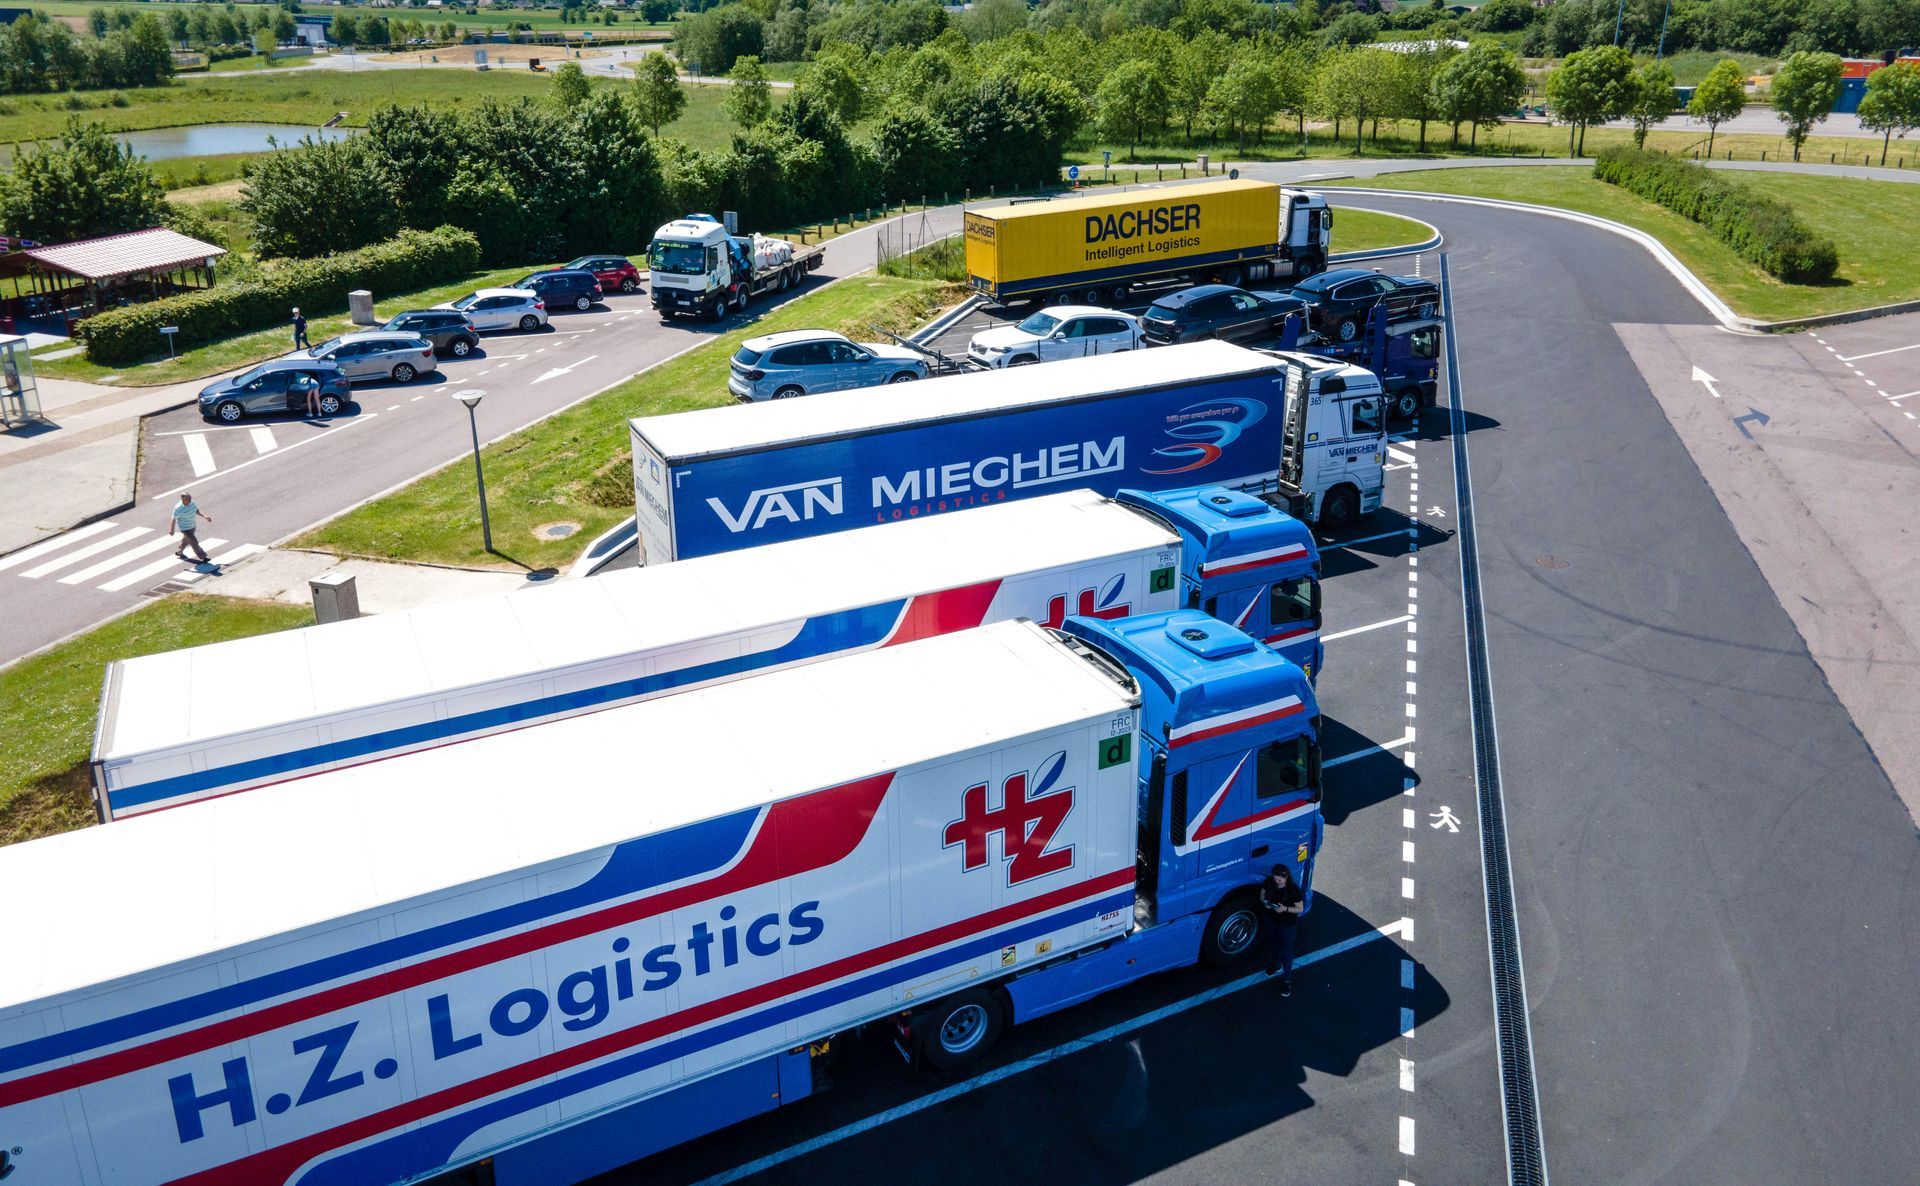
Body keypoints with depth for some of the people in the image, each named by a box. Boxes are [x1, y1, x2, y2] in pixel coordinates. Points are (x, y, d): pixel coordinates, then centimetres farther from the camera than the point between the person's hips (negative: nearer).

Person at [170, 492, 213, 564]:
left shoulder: (191, 503, -8)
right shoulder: (178, 508, -26)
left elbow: (197, 511, 3)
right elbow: (174, 519, -16)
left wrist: (205, 516, -13)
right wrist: (172, 530, -8)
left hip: (193, 526, 8)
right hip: (185, 529, -8)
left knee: (186, 540, 27)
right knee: (194, 543, -3)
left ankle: (179, 552, 49)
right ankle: (203, 557, 5)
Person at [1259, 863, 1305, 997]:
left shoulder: (1294, 890, -29)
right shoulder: (1269, 882, -18)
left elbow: (1300, 908, -17)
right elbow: (1262, 894, 0)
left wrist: (1285, 909, -33)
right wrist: (1265, 902, -22)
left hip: (1288, 924, -5)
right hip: (1272, 920, 5)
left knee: (1286, 951, 7)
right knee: (1273, 944, 28)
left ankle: (1287, 981, 23)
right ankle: (1276, 965, 56)